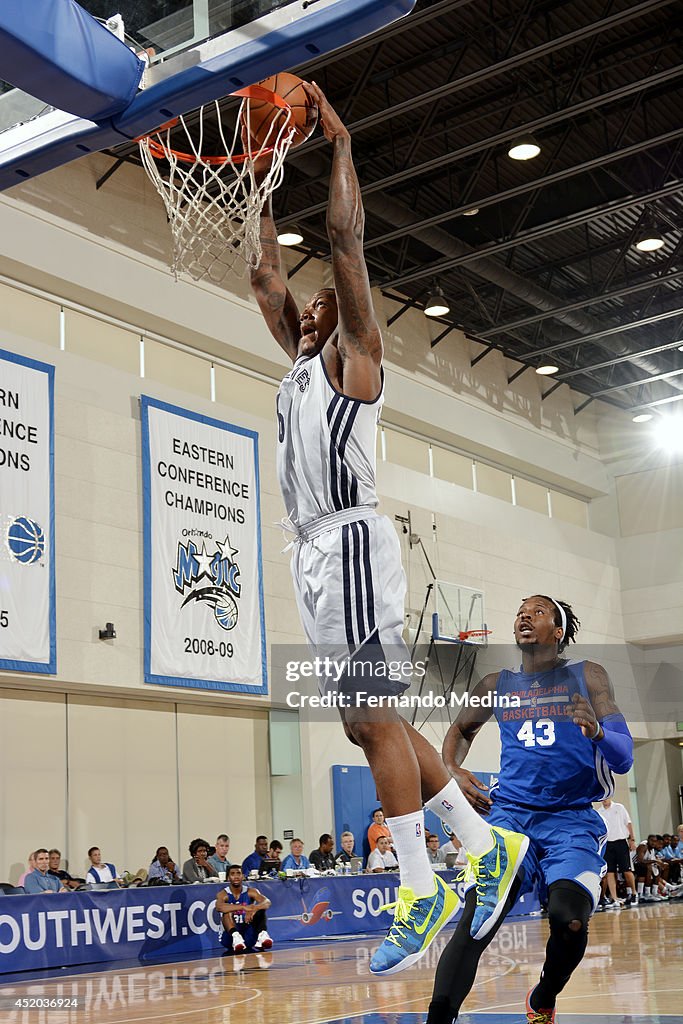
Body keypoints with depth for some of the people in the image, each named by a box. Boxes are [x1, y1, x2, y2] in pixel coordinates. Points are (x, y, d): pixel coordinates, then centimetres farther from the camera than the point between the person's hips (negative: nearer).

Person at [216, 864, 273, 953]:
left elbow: (267, 902, -17)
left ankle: (262, 934, -42)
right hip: (231, 936, -2)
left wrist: (254, 909, -40)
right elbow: (219, 907, -29)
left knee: (260, 908, -17)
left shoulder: (251, 892, 2)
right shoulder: (223, 894, -4)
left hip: (251, 935, 2)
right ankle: (235, 936, -50)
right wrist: (243, 907, -41)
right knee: (227, 910, -25)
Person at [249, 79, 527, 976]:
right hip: (313, 550, 9)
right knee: (368, 720, 8)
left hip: (351, 539, -9)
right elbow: (264, 276, 31)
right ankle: (485, 844, 15)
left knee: (372, 715, -12)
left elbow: (346, 238, -2)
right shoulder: (299, 362, 25)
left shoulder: (353, 353, 5)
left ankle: (421, 892, -7)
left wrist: (339, 142, 4)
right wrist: (260, 189, 31)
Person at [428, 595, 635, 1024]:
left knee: (569, 918, -24)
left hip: (573, 819, -2)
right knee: (476, 920, -21)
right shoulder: (497, 684, 13)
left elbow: (623, 759, -2)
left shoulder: (588, 676, 4)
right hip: (509, 813, 2)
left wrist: (597, 731, -25)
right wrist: (453, 770, 9)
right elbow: (461, 729, 31)